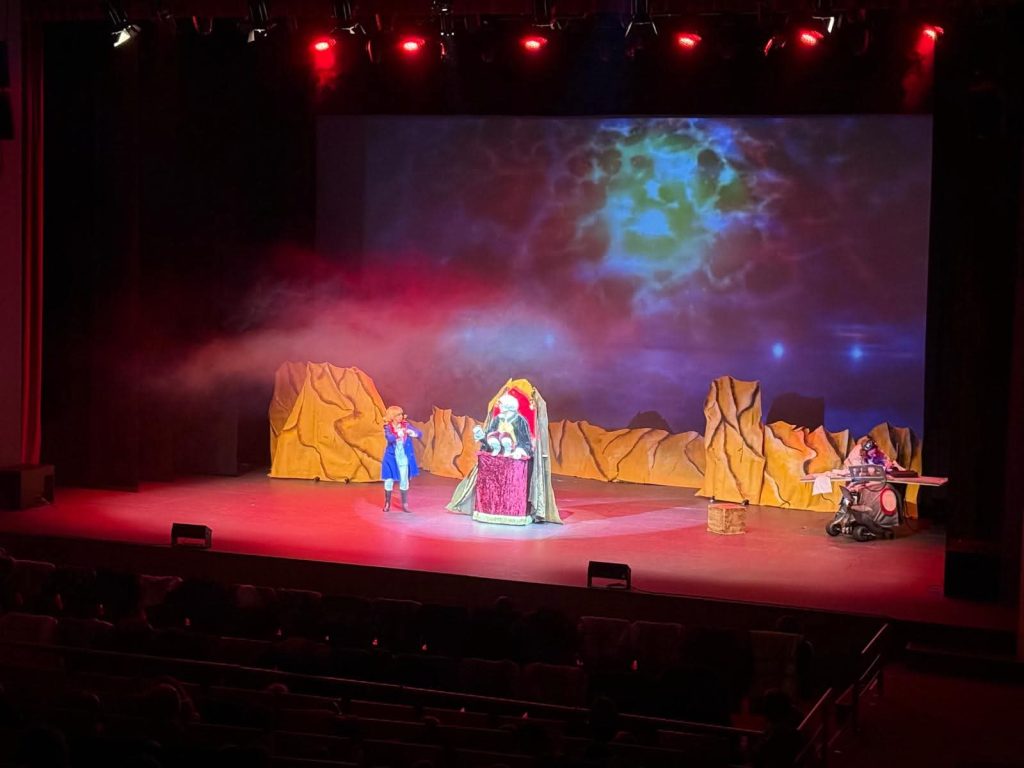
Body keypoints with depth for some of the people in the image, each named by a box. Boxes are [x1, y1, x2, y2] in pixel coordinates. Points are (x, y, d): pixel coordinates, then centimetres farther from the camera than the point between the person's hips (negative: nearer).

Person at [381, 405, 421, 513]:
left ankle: (405, 504, 9)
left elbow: (420, 433, -6)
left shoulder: (406, 425, -2)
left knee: (404, 480, 2)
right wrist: (399, 433, -41)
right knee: (389, 480, 4)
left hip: (404, 457, 2)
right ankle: (387, 503, 20)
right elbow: (389, 438, -27)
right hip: (391, 457, -2)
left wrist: (411, 432, -25)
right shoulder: (388, 427, -8)